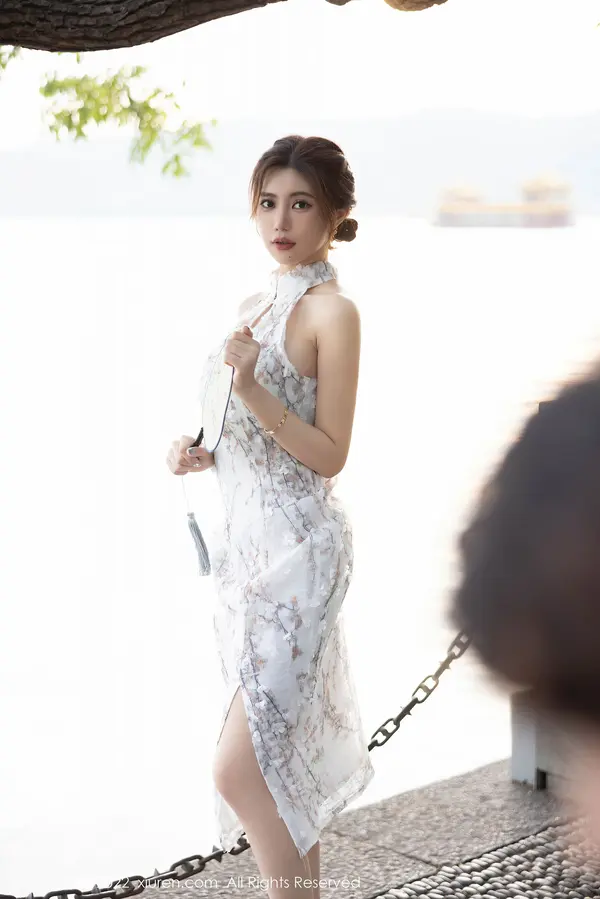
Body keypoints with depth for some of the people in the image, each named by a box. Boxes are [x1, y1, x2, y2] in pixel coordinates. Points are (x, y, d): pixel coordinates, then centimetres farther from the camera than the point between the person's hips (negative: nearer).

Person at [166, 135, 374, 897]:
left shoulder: (332, 311, -10)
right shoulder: (254, 306, 14)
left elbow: (328, 454, -14)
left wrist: (250, 386, -23)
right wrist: (202, 454, 2)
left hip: (297, 552, -8)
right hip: (244, 541, 8)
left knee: (240, 769, -11)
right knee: (281, 760, 15)